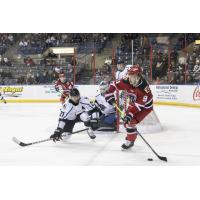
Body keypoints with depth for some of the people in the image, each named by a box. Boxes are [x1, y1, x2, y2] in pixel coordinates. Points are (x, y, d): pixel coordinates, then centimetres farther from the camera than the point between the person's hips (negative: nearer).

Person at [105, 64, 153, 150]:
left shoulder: (144, 87, -37)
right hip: (133, 104, 7)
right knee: (126, 121, 11)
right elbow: (114, 85, -6)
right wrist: (109, 95, -16)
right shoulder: (127, 81, -20)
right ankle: (132, 135, 39)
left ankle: (130, 141, 0)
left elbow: (140, 104, -37)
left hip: (145, 106, -7)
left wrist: (130, 114, -40)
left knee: (130, 121, -18)